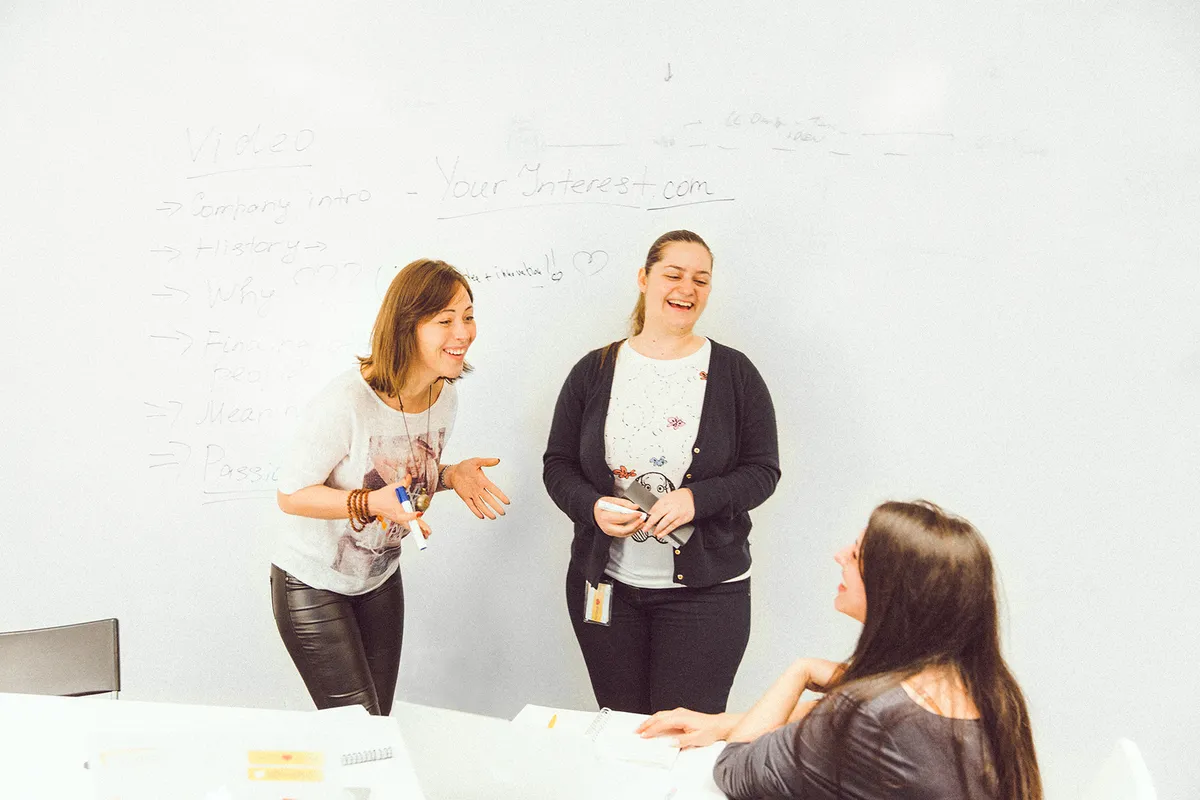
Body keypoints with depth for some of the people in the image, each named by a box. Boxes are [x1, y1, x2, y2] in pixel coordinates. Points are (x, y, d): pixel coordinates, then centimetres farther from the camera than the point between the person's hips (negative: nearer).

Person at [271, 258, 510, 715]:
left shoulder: (444, 396, -7)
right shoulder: (348, 400, -29)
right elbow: (291, 495, -21)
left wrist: (452, 475, -12)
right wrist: (371, 503, -35)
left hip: (380, 580, 7)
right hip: (313, 586, -6)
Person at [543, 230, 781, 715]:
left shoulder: (734, 373, 0)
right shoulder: (594, 371, 4)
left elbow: (763, 470, -1)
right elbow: (557, 464, 7)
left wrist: (696, 499, -18)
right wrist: (593, 507, -13)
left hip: (704, 589, -1)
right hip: (605, 586, 2)